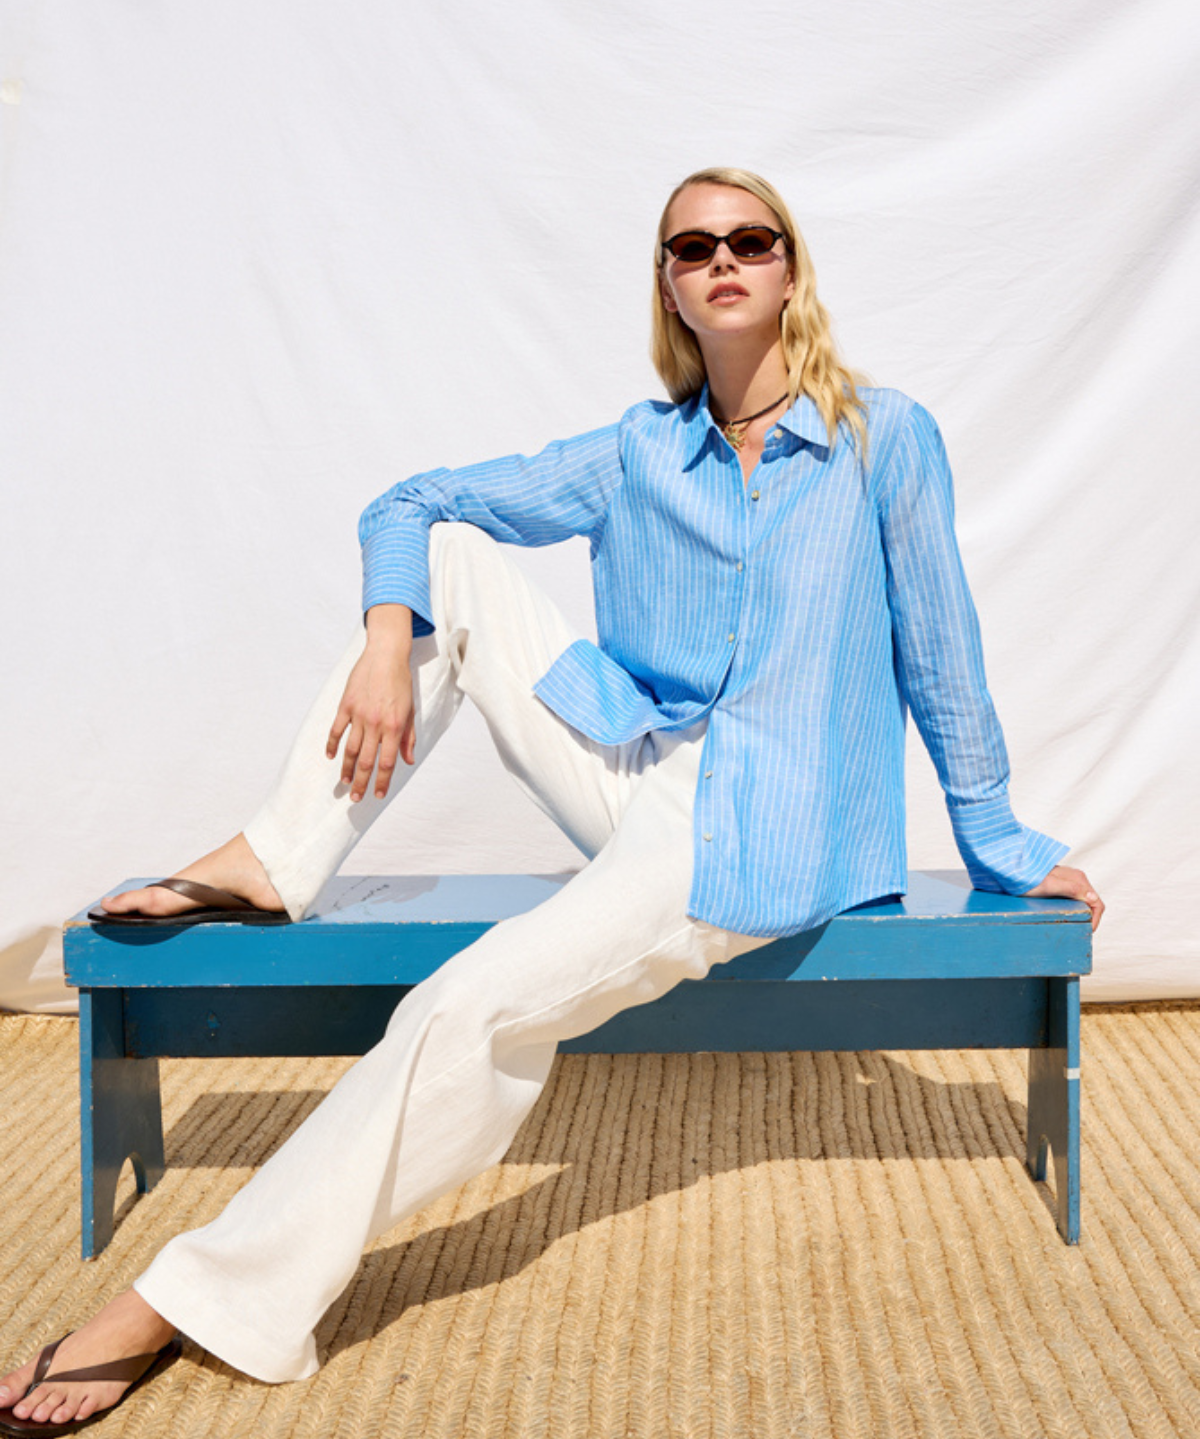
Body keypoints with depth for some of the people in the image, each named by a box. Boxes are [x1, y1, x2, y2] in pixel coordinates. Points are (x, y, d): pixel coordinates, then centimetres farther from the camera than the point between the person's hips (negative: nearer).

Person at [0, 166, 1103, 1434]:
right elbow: (409, 507, 8)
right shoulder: (640, 456, 8)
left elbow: (937, 652, 3)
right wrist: (387, 643, -12)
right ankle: (270, 869, -8)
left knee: (479, 1004, -27)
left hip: (754, 835, -5)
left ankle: (204, 1298, -20)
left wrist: (998, 842, 9)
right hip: (633, 763, 5)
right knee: (450, 559, -8)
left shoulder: (884, 438, -2)